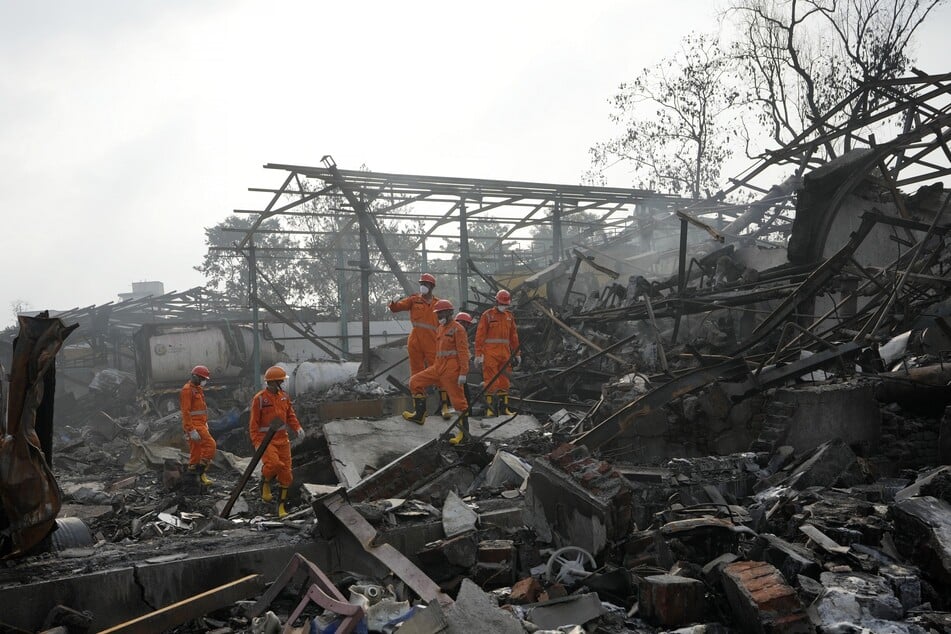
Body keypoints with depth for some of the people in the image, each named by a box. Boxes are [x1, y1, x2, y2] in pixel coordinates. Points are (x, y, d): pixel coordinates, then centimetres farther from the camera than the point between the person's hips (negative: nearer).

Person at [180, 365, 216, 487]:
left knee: (196, 451, 12)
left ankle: (192, 472, 17)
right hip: (194, 426, -10)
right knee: (211, 445, -14)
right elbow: (185, 412, -19)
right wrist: (192, 430, -23)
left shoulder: (197, 389, 17)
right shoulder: (187, 390, -14)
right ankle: (201, 471, -5)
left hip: (200, 424, 10)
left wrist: (205, 423, 22)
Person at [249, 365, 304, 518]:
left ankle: (282, 506, 18)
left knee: (286, 473, 4)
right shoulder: (259, 399, -10)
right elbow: (254, 423, -9)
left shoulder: (284, 396, 8)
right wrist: (256, 443, -15)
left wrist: (297, 428, -5)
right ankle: (265, 483, 6)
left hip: (282, 440, 6)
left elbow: (290, 415, 13)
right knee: (273, 464, -29)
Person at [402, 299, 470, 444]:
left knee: (458, 399, -4)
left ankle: (463, 431, 4)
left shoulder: (457, 328, -9)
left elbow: (463, 351, -15)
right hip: (438, 367, 9)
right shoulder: (440, 328, 18)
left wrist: (463, 372, -20)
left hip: (452, 369, -9)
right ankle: (419, 415, 16)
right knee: (415, 382, 8)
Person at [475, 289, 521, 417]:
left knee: (504, 381, 8)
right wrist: (478, 354, -11)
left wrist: (516, 353, 17)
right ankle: (490, 408, -3)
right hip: (490, 353, -5)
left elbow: (514, 336, 19)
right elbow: (480, 336, -6)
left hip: (505, 353, 5)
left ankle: (503, 407, 15)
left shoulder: (509, 316, 15)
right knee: (491, 381, -6)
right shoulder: (487, 315, -2)